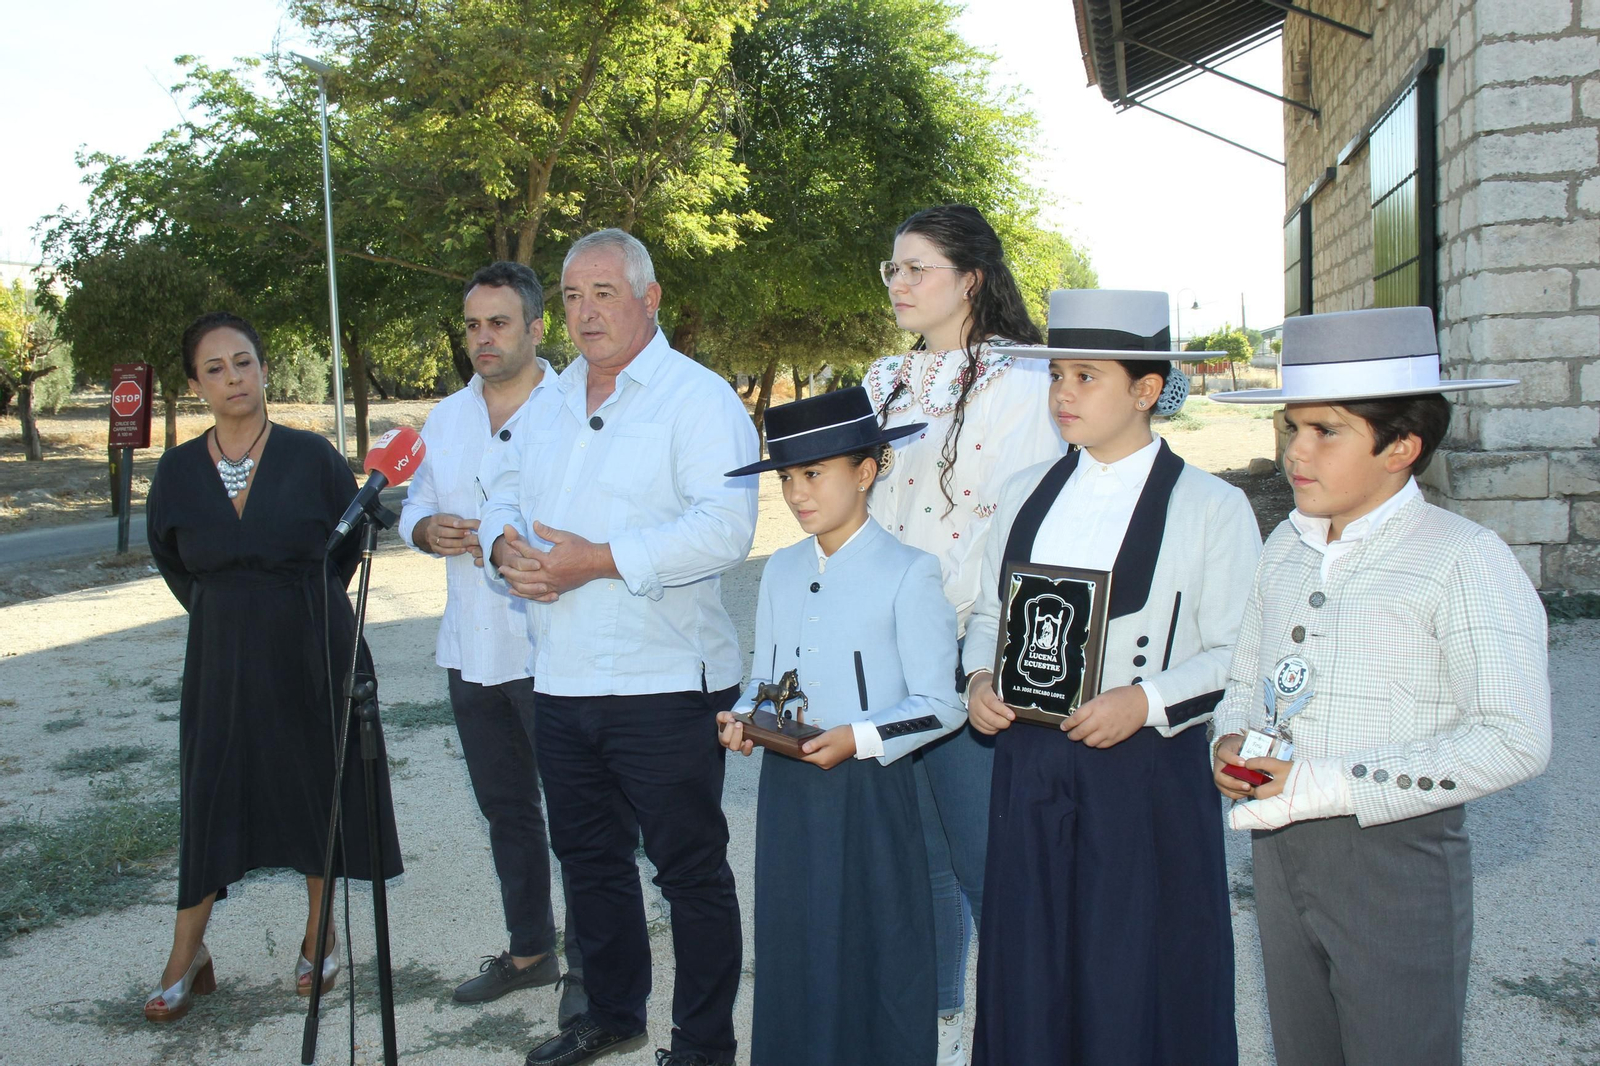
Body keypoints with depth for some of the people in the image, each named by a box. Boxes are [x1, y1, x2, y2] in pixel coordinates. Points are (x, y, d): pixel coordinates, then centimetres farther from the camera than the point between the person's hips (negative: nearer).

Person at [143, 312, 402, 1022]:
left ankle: (319, 938, 26)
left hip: (311, 655, -1)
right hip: (222, 662, 2)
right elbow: (170, 558, 16)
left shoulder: (311, 457, -8)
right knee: (209, 800, 5)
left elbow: (349, 542, 7)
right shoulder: (179, 471, -1)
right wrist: (230, 614, 12)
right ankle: (186, 959, 17)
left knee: (317, 792, 8)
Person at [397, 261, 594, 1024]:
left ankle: (587, 966, 14)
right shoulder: (446, 417, 13)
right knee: (505, 809, 18)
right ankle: (529, 948, 33)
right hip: (471, 650, 7)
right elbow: (414, 509, 19)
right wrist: (429, 530, -3)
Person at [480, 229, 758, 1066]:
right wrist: (506, 544, -5)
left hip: (664, 684, -7)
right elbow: (504, 492, 19)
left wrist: (598, 560, -23)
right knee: (588, 855, 20)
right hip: (561, 681, 8)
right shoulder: (551, 400, 15)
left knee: (690, 868, 4)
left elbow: (725, 527, -22)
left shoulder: (698, 397, -9)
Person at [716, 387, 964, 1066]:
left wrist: (858, 738, -23)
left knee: (876, 955, 6)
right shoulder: (780, 571, 9)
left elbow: (939, 706, -11)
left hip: (869, 788, -5)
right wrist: (742, 719, -4)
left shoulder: (908, 573, -10)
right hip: (787, 789, 6)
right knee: (793, 952, 15)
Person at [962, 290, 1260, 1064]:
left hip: (1147, 772, -4)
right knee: (1029, 982, 12)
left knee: (1140, 993, 5)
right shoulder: (1026, 495, 10)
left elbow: (1242, 654, -8)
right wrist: (979, 679, -3)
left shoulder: (1210, 507, -4)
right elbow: (988, 613, 16)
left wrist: (1147, 701, -20)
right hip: (1027, 763, 4)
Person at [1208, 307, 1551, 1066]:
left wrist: (1329, 786, -21)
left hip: (1397, 857, -6)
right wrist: (1232, 741, -2)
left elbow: (1515, 741, -20)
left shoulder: (1462, 560, -12)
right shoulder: (1287, 546, 10)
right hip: (1279, 853, 6)